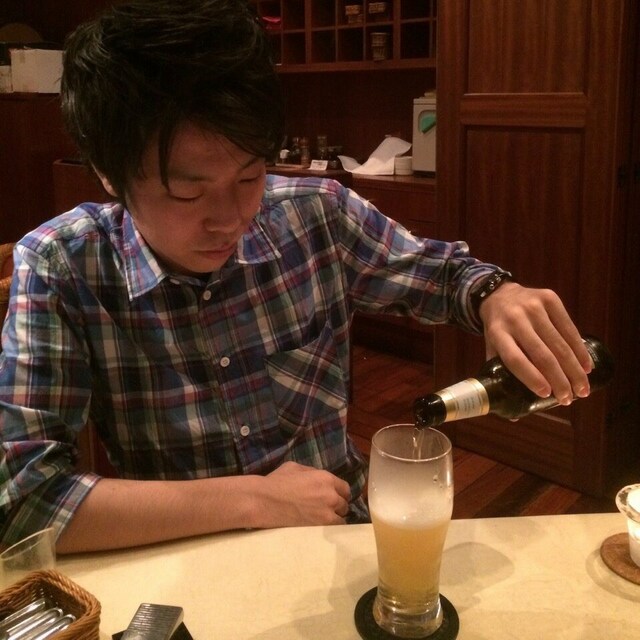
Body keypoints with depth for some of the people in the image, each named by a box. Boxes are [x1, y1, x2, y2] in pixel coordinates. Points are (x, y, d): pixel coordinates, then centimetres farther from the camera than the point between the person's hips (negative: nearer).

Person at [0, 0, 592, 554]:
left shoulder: (319, 218, -9)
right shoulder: (58, 269, -15)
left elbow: (444, 272, 7)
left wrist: (499, 298, -16)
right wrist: (251, 499, -21)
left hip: (340, 546, 2)